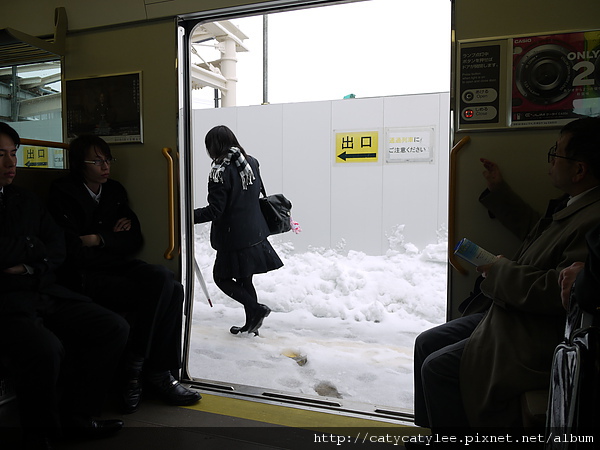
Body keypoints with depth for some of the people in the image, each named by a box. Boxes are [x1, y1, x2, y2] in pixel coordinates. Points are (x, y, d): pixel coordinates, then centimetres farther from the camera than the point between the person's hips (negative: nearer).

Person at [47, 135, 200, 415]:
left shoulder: (115, 190, 17)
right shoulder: (62, 194, -1)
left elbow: (135, 240, 11)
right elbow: (71, 250, -11)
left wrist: (100, 239, -4)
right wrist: (114, 237, -2)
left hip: (120, 266, 6)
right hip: (85, 275, -5)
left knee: (169, 285, -23)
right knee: (153, 297, -27)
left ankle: (160, 374, -14)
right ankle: (131, 377, -8)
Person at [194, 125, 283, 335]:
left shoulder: (220, 171, -17)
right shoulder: (251, 162, 5)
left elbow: (214, 211, -20)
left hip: (234, 237, -8)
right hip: (255, 234, 8)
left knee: (222, 277, 10)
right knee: (244, 280, 17)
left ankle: (256, 309, 1)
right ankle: (251, 325, 25)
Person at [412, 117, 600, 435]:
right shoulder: (574, 203, 9)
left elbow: (557, 292, -30)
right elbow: (536, 230, 27)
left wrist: (501, 271, -14)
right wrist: (498, 191, 27)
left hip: (536, 340, -10)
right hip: (508, 314, 11)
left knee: (437, 368, -15)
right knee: (426, 343, 9)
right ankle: (431, 427, 24)